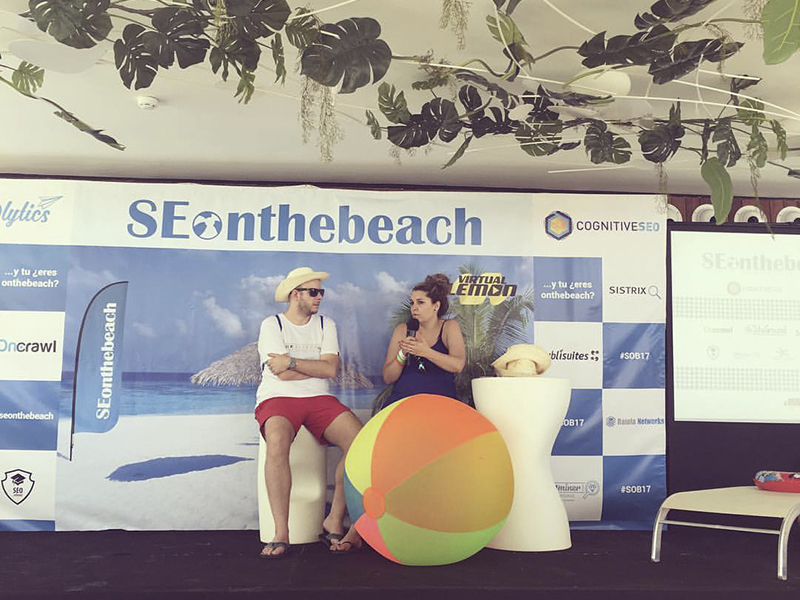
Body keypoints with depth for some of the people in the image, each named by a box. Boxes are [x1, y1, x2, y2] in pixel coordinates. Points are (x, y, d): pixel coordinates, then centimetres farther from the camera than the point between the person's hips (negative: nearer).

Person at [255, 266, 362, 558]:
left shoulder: (326, 325, 16)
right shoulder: (272, 325, 4)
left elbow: (331, 369, -1)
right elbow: (283, 374, -9)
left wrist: (292, 362, -7)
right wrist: (317, 367, 2)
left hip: (318, 399, 4)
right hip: (277, 399, -3)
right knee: (277, 441, -38)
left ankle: (334, 522, -13)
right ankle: (281, 533, -32)